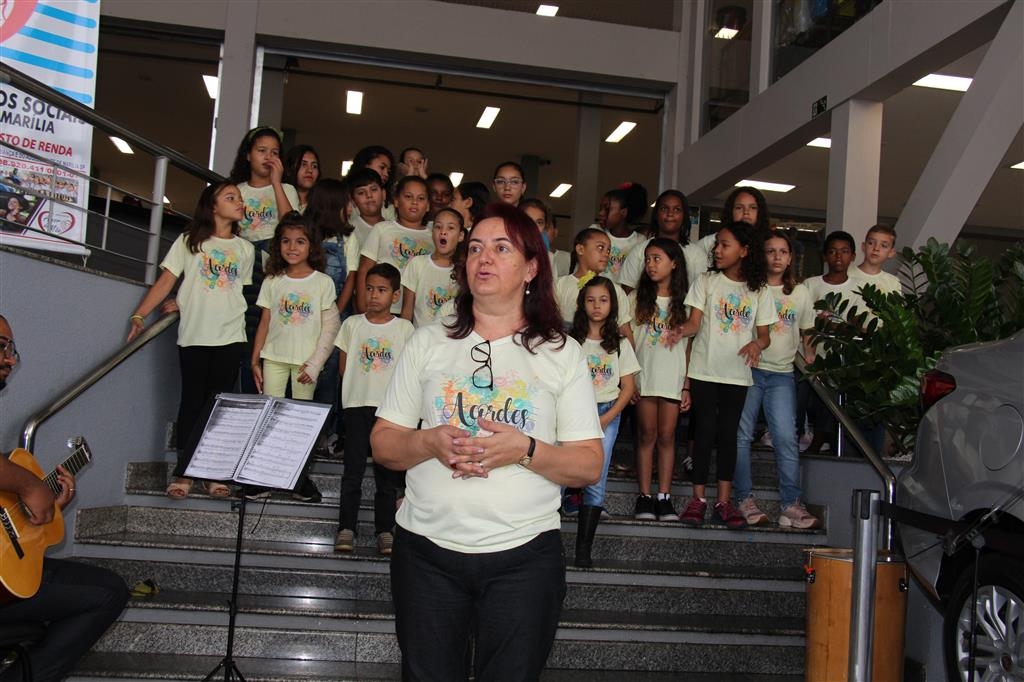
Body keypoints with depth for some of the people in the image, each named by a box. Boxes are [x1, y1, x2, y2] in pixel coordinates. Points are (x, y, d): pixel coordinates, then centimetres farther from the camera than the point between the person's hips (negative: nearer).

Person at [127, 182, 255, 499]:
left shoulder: (245, 249, 11)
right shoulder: (189, 242, 4)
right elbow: (166, 280, -2)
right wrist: (139, 315, -11)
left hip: (230, 336, 2)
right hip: (194, 335, -2)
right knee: (192, 402, 3)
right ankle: (183, 471, 11)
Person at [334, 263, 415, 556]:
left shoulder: (404, 328, 1)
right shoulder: (352, 324, 4)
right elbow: (344, 365, 10)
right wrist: (360, 387, 3)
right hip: (357, 405, 0)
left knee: (387, 471, 6)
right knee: (353, 469, 0)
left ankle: (384, 529, 14)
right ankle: (346, 528, 7)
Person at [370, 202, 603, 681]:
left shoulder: (562, 354, 3)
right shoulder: (428, 343, 7)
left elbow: (589, 466, -1)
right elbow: (382, 443, 6)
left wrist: (525, 450, -18)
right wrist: (429, 443, -14)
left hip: (524, 555, -1)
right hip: (427, 549, 2)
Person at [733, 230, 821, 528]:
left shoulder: (800, 292, 12)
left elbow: (806, 332, 19)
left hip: (782, 374, 2)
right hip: (748, 369, -2)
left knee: (786, 438, -6)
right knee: (742, 435, -3)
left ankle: (792, 505, -2)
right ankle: (745, 499, 6)